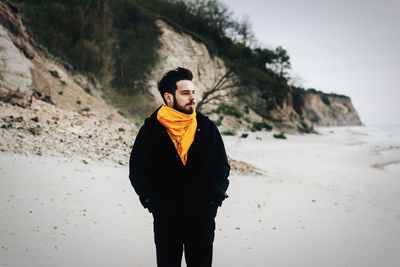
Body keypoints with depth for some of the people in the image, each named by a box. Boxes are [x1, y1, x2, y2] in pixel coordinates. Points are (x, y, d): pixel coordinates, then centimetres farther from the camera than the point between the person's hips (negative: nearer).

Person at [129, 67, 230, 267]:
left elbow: (222, 166, 6)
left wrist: (213, 201, -4)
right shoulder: (151, 129, -4)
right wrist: (154, 203, -8)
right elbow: (137, 171, -1)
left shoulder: (207, 127, 1)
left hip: (202, 217, 2)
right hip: (166, 218, -1)